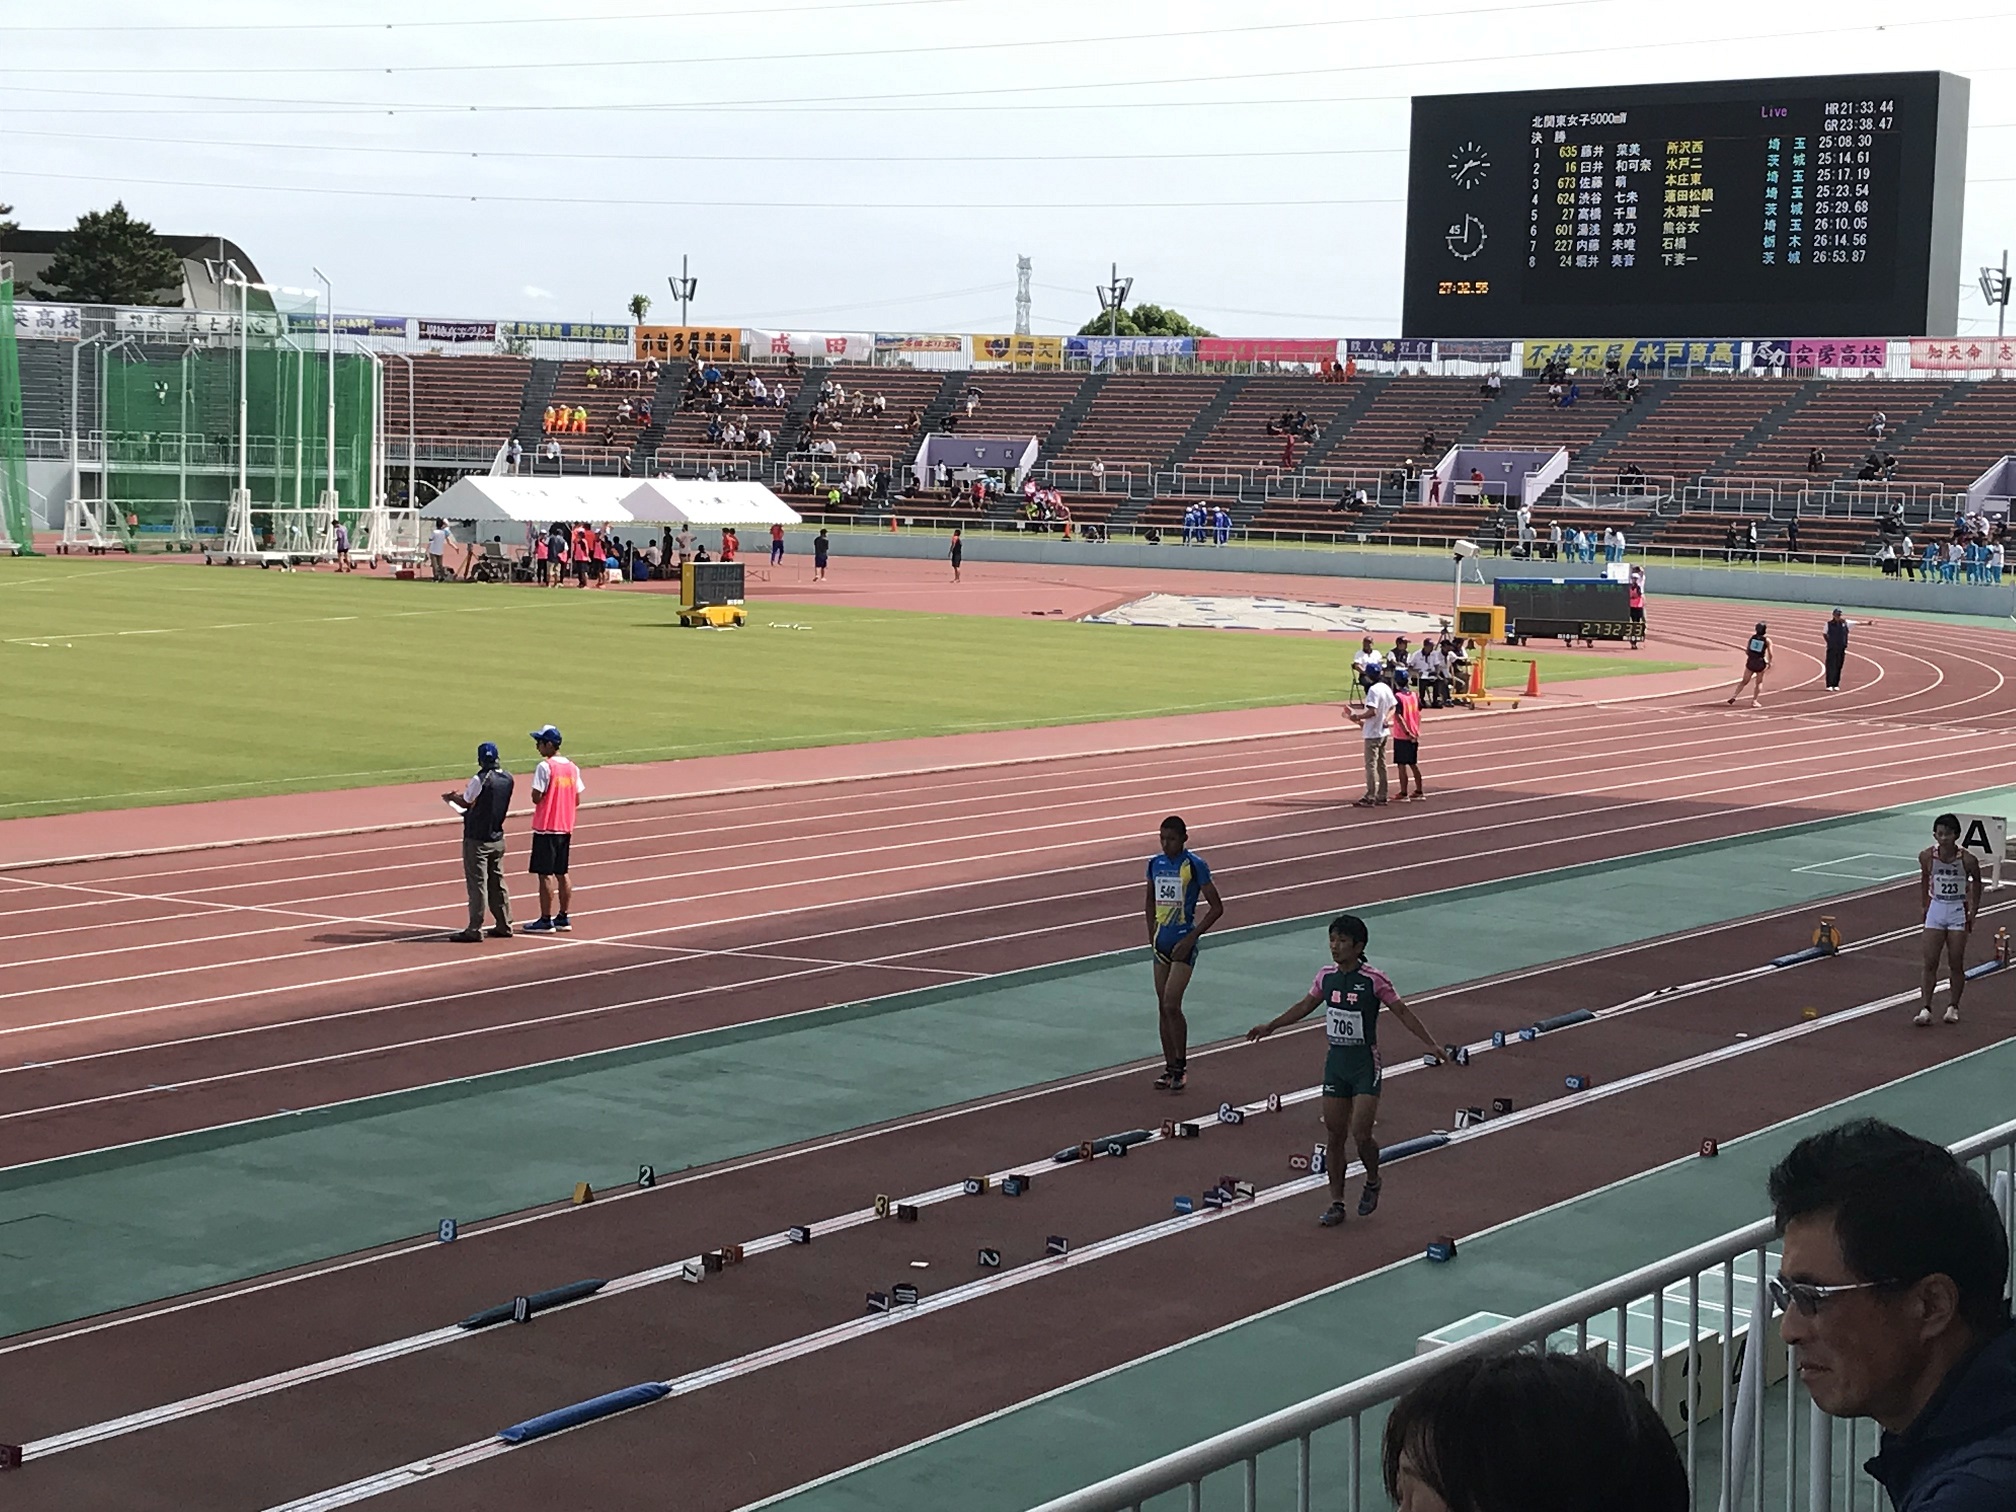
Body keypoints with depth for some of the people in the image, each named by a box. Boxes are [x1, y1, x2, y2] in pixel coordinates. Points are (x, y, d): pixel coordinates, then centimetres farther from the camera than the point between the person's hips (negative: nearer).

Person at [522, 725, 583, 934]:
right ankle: (563, 918, 17)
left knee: (545, 874, -3)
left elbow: (536, 797, -17)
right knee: (561, 873, 13)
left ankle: (546, 920, -2)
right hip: (565, 828, 7)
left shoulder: (544, 767, -14)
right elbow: (577, 800, 9)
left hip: (546, 828, -7)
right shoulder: (572, 768, 8)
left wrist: (535, 793, 4)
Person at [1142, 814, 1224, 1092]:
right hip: (1161, 942, 6)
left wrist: (1191, 937, -14)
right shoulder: (1155, 863, 6)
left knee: (1172, 1005, -14)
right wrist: (1152, 934, 11)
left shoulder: (1194, 865, -11)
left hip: (1183, 942, -6)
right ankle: (1169, 1066, 17)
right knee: (1162, 1007, 8)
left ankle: (1181, 1065, 0)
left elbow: (1216, 907, -10)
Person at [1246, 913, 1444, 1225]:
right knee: (1334, 1135, 6)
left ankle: (1373, 1181, 21)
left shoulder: (1374, 980, -14)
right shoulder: (1326, 977, 2)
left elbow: (1403, 1012, -10)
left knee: (1361, 1134, -9)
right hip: (1336, 1061, 5)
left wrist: (1430, 1044, -19)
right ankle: (1337, 1203, 16)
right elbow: (1305, 1006, 17)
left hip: (1365, 1064, -5)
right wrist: (1270, 1026, 18)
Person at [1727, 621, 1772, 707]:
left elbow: (1747, 652, 6)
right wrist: (1769, 663, 7)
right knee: (1759, 683, 16)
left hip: (1750, 662, 2)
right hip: (1760, 664, -2)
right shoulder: (1767, 640, -6)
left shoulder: (1752, 638, 3)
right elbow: (1770, 654, -9)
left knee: (1744, 681, 13)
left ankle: (1734, 696, -5)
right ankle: (1754, 701, 9)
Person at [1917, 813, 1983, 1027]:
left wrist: (1973, 912, 4)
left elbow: (1976, 882, 2)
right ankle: (1925, 1008, -2)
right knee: (1930, 963, -2)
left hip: (1958, 912, -1)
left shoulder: (1967, 860, -16)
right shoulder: (1927, 856, -11)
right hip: (1936, 910, 2)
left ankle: (1953, 1007, 19)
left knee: (1956, 964, 5)